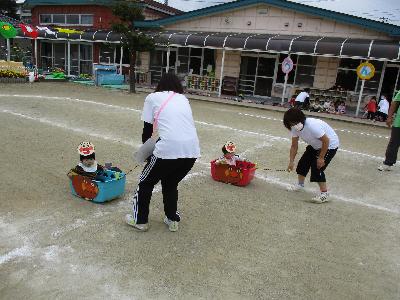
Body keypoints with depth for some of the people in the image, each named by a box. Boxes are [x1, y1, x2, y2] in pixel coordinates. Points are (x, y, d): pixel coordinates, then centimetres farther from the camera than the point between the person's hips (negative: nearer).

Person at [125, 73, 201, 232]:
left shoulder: (153, 97, 12)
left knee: (146, 182, 21)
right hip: (192, 150, 5)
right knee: (171, 184, 29)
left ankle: (140, 220, 33)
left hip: (169, 149, -4)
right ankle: (172, 219, 38)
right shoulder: (183, 99, 23)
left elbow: (147, 129, 12)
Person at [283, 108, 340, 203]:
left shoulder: (313, 126, -38)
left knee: (317, 168, -16)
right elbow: (294, 146, -5)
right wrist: (291, 162, -10)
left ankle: (324, 194, -1)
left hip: (330, 145, -8)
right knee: (303, 162, 10)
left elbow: (326, 141, -30)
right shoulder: (295, 128, -14)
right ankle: (300, 184, 34)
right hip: (315, 145, 8)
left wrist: (321, 158, -24)